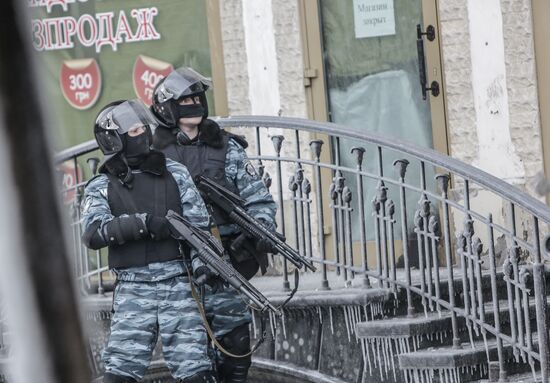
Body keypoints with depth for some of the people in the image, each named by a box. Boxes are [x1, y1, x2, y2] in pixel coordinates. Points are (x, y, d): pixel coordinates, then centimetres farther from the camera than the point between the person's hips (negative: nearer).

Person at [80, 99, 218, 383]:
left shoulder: (174, 173, 10)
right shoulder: (100, 187, 6)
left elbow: (199, 224, 6)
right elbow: (93, 233, -11)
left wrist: (201, 264, -8)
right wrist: (143, 222, -20)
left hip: (178, 285, 1)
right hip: (132, 290, -1)